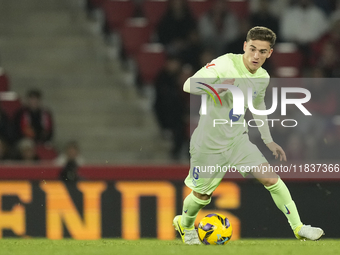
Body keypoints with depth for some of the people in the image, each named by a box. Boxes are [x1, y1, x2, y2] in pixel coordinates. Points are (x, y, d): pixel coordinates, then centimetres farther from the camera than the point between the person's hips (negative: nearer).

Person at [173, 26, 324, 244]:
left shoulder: (263, 78, -1)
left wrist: (269, 140, 23)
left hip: (237, 140, 5)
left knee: (270, 178, -11)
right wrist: (217, 86, -47)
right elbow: (188, 85, -29)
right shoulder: (225, 65, -21)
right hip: (209, 143, -5)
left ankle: (298, 228, -3)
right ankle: (184, 224, 41)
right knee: (202, 195, 9)